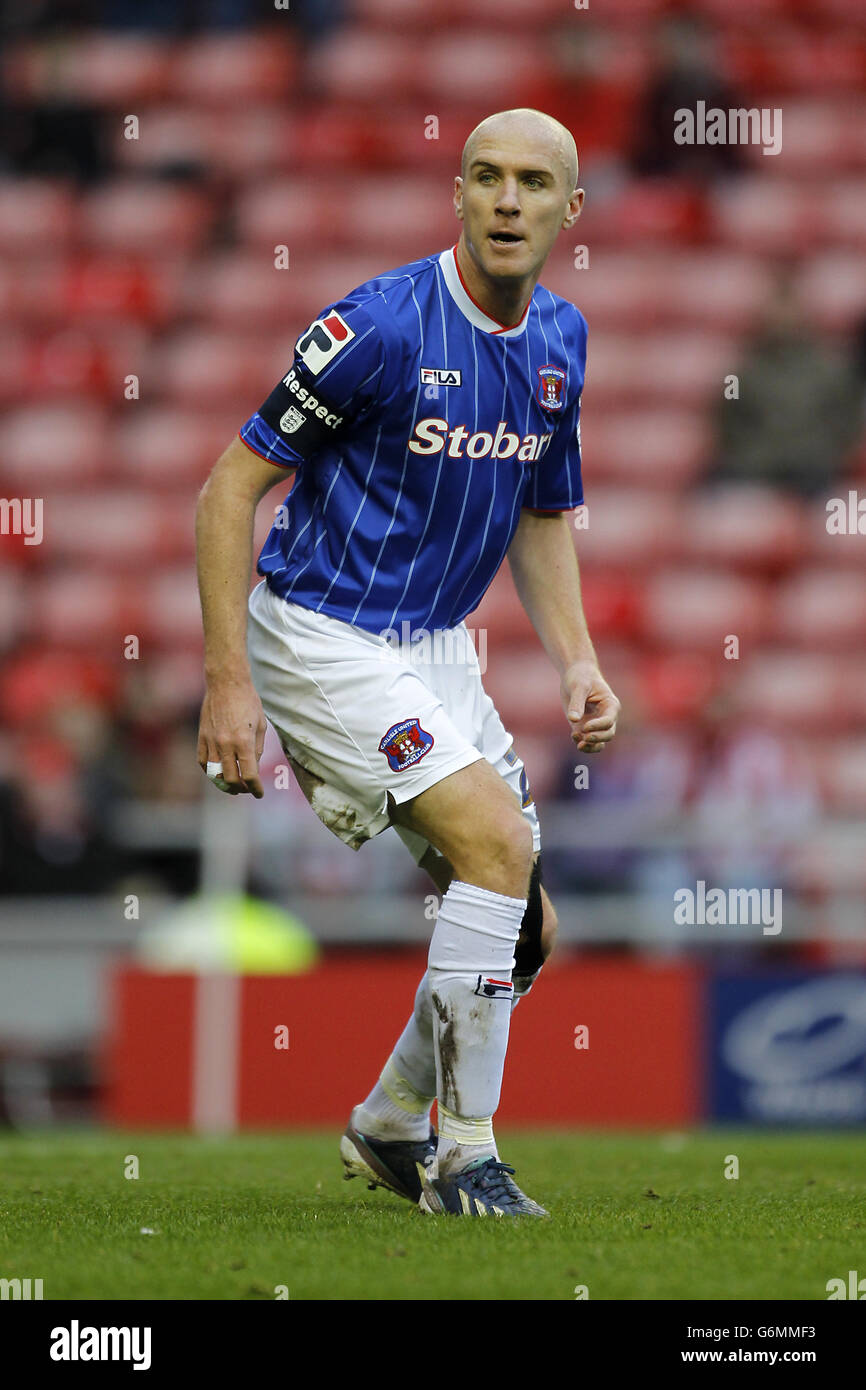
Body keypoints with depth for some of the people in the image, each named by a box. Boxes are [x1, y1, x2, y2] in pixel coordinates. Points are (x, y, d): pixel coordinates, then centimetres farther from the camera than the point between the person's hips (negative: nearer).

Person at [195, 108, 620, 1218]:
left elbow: (541, 518, 19)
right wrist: (227, 683, -20)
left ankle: (390, 1127, 29)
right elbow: (231, 488, -15)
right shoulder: (381, 325, -19)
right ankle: (465, 1156, -14)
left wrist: (576, 660, 3)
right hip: (323, 636, -8)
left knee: (523, 930, 6)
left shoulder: (559, 339, 4)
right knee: (498, 840, -24)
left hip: (433, 648, 8)